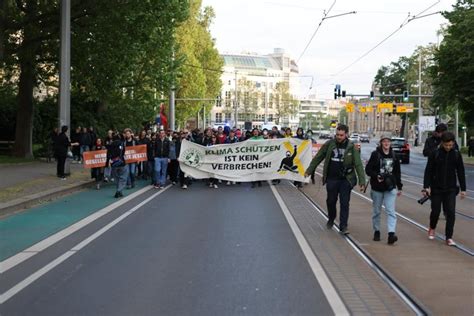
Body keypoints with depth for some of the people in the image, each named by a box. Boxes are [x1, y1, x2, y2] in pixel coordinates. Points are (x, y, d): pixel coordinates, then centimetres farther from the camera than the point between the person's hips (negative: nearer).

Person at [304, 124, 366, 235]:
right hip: (331, 179, 2)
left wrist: (362, 181, -15)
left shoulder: (351, 147, -6)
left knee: (345, 203, -2)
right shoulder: (329, 144, -2)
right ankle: (331, 219, 38)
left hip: (346, 180, -2)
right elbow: (318, 158, 7)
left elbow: (358, 164, -8)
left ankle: (343, 226, 4)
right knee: (331, 201, 13)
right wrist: (309, 171, 9)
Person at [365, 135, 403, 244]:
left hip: (390, 188, 1)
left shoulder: (394, 156, 6)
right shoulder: (375, 154, -4)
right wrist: (376, 176, -22)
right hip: (377, 187, -1)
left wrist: (399, 187, 15)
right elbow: (368, 169, -5)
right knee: (376, 211, 11)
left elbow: (397, 173, 14)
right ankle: (376, 231, 26)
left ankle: (391, 233, -16)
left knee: (391, 211, -10)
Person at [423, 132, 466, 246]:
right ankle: (432, 228, 36)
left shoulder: (456, 154, 0)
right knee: (435, 211, 7)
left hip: (451, 189, 1)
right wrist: (426, 186, -10)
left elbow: (461, 172, 5)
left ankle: (449, 237, 1)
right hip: (436, 188, -1)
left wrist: (463, 189, 4)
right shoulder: (435, 154, -7)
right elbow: (428, 171, -4)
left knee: (451, 212, -5)